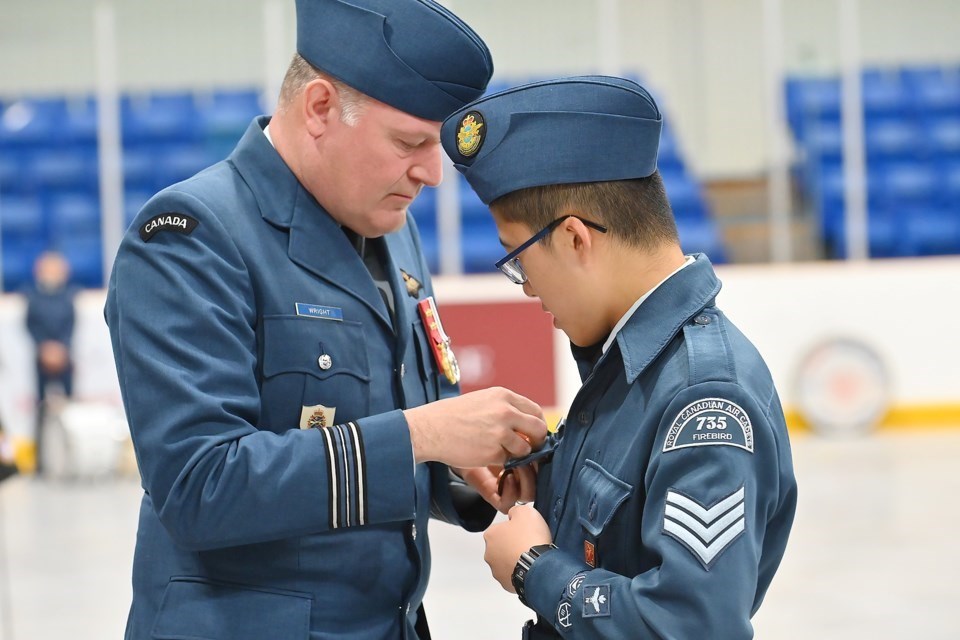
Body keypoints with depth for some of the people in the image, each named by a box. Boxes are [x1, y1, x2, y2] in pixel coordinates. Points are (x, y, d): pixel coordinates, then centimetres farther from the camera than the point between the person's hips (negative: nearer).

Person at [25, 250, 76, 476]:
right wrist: (45, 348, -11)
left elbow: (71, 323, 1)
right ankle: (41, 460, 0)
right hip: (42, 358, -1)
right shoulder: (33, 295, 4)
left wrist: (61, 348, -11)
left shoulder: (69, 295, 6)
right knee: (42, 407, -3)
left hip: (65, 358, 1)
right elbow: (31, 324, 0)